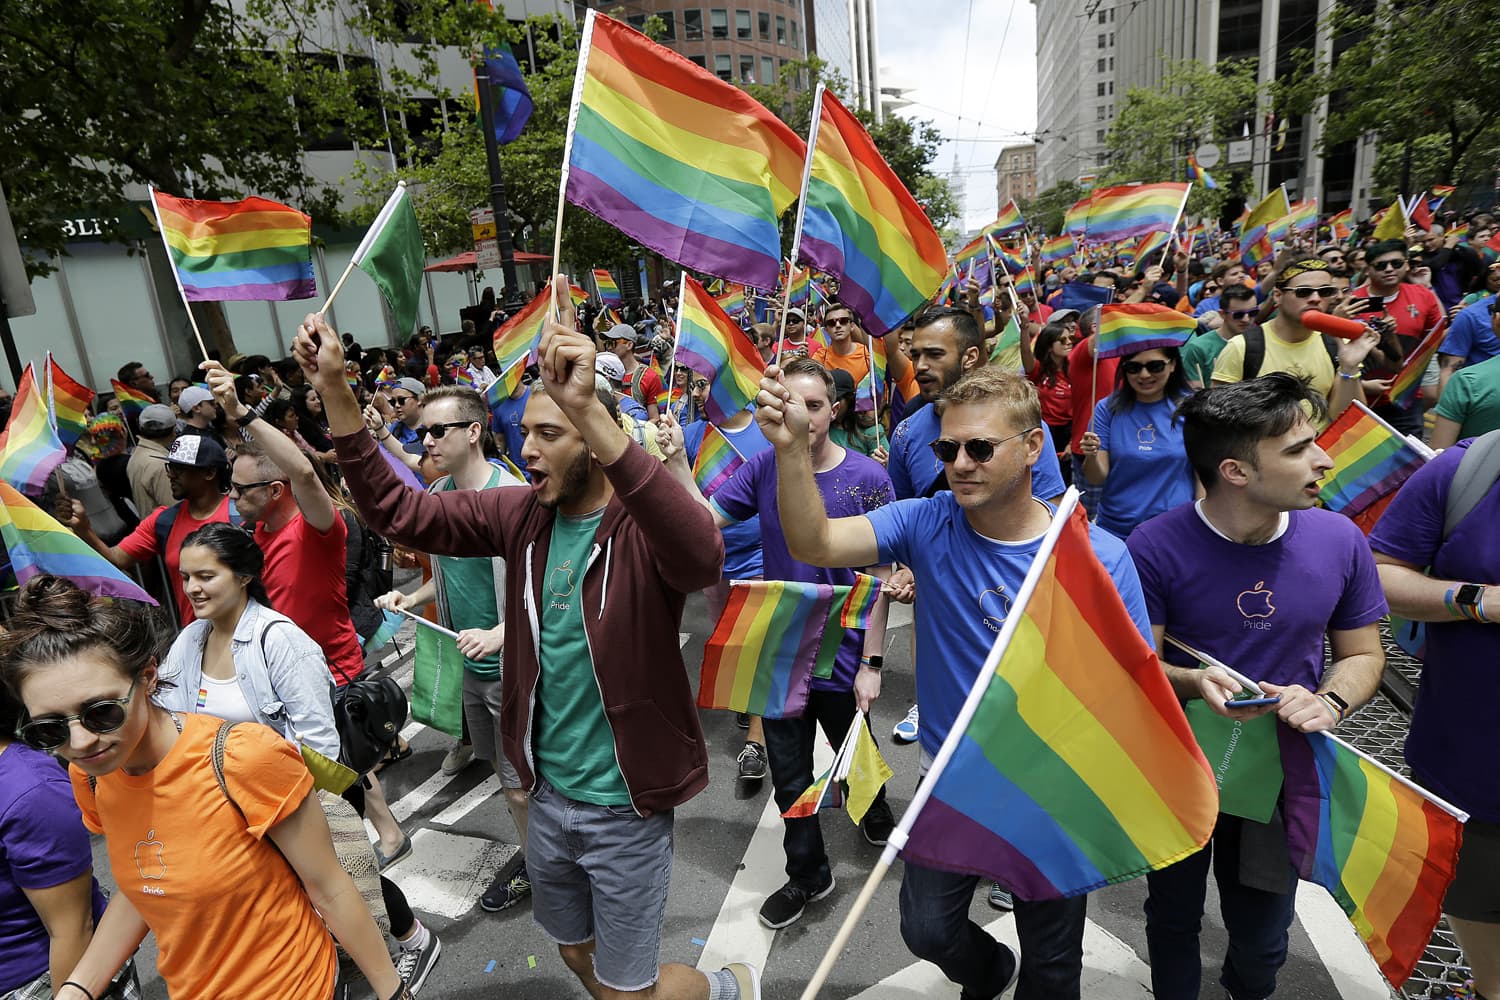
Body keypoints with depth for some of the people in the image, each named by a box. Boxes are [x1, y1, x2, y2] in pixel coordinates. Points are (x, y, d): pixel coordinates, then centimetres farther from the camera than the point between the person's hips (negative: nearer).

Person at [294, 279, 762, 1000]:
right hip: (548, 793, 6)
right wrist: (334, 389, -15)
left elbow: (702, 556, -45)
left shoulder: (640, 527, -22)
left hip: (625, 806, -6)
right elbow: (399, 513, -4)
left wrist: (587, 409, -54)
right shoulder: (522, 515, -3)